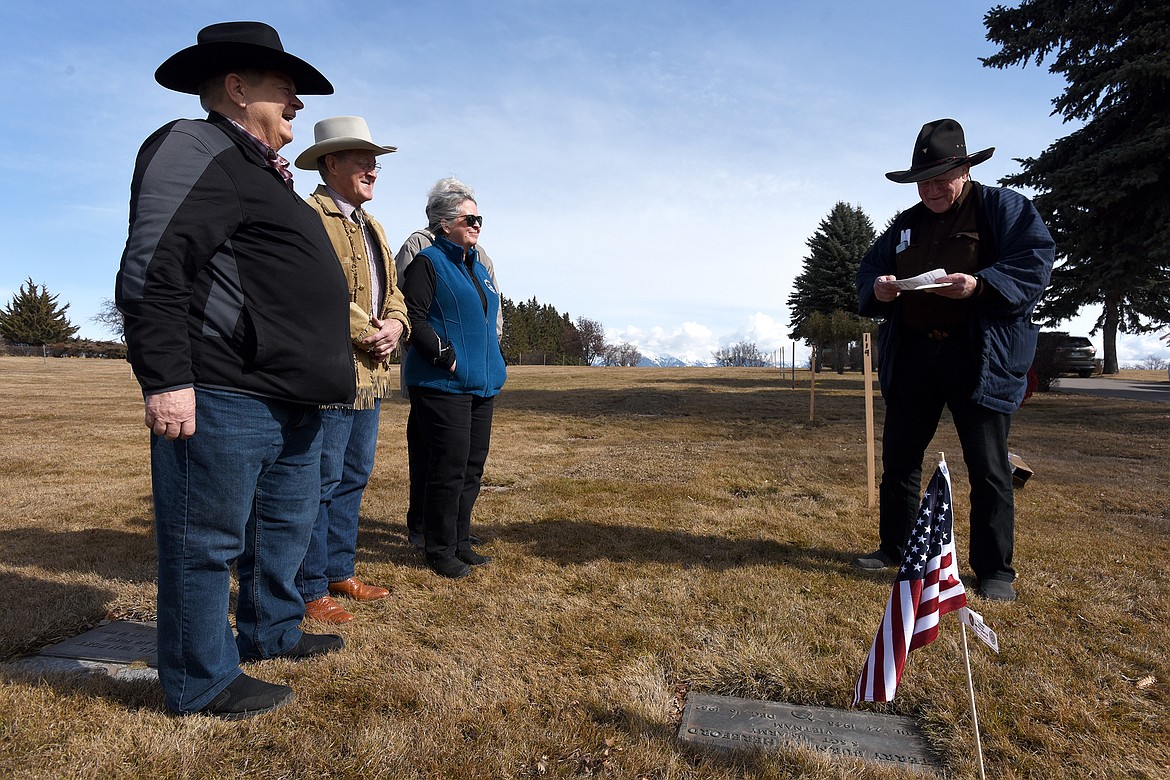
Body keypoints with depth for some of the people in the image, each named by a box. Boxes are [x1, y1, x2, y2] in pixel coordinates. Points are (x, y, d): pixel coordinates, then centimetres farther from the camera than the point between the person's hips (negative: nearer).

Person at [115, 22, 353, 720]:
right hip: (223, 400, -10)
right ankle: (202, 681, 16)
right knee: (207, 543, 2)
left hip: (292, 402, 10)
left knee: (287, 526, 20)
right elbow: (152, 269, -18)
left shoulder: (262, 173, 23)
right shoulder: (196, 150, -8)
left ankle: (271, 630, 37)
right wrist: (166, 379, -22)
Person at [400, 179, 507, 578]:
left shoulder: (477, 266, 20)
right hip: (443, 385, -8)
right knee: (448, 469, -5)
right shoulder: (428, 262, -5)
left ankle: (460, 542, 25)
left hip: (482, 384, 9)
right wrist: (446, 355, -18)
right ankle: (440, 550, 10)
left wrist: (495, 362, 16)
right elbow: (413, 317, -15)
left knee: (472, 467, 12)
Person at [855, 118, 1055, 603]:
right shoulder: (905, 224, 17)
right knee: (898, 457, 11)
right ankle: (894, 548, 27)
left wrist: (980, 285, -25)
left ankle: (994, 571, 14)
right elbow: (870, 268, 14)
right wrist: (877, 287, -9)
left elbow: (1035, 260, -10)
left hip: (980, 358, -5)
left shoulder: (1003, 208, 1)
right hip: (912, 356, 5)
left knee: (988, 468, 1)